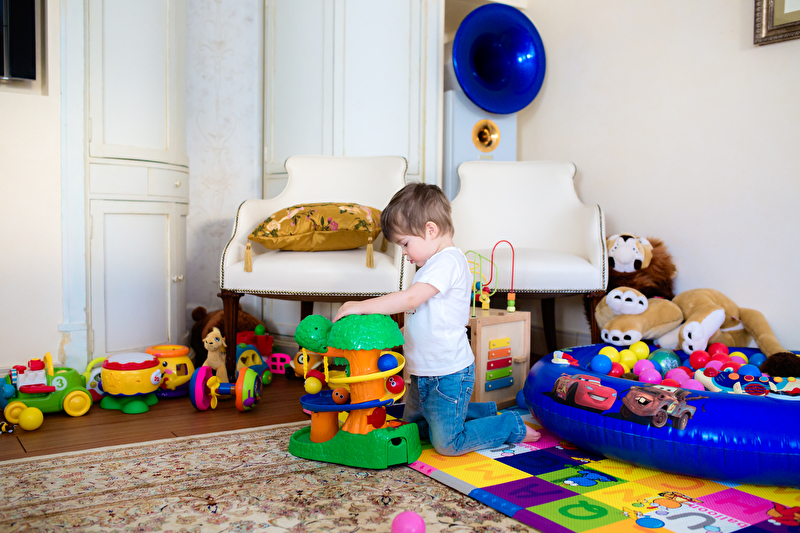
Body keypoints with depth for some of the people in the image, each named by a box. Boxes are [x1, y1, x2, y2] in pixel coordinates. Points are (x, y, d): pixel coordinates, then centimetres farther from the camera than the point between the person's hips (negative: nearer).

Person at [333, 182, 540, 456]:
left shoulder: (448, 261, -20)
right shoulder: (434, 264, 12)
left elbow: (410, 298, -31)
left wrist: (360, 306, -28)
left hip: (448, 374, -10)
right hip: (424, 372, 10)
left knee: (447, 443, -6)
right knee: (414, 427, 23)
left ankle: (511, 426, 14)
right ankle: (485, 412, 31)